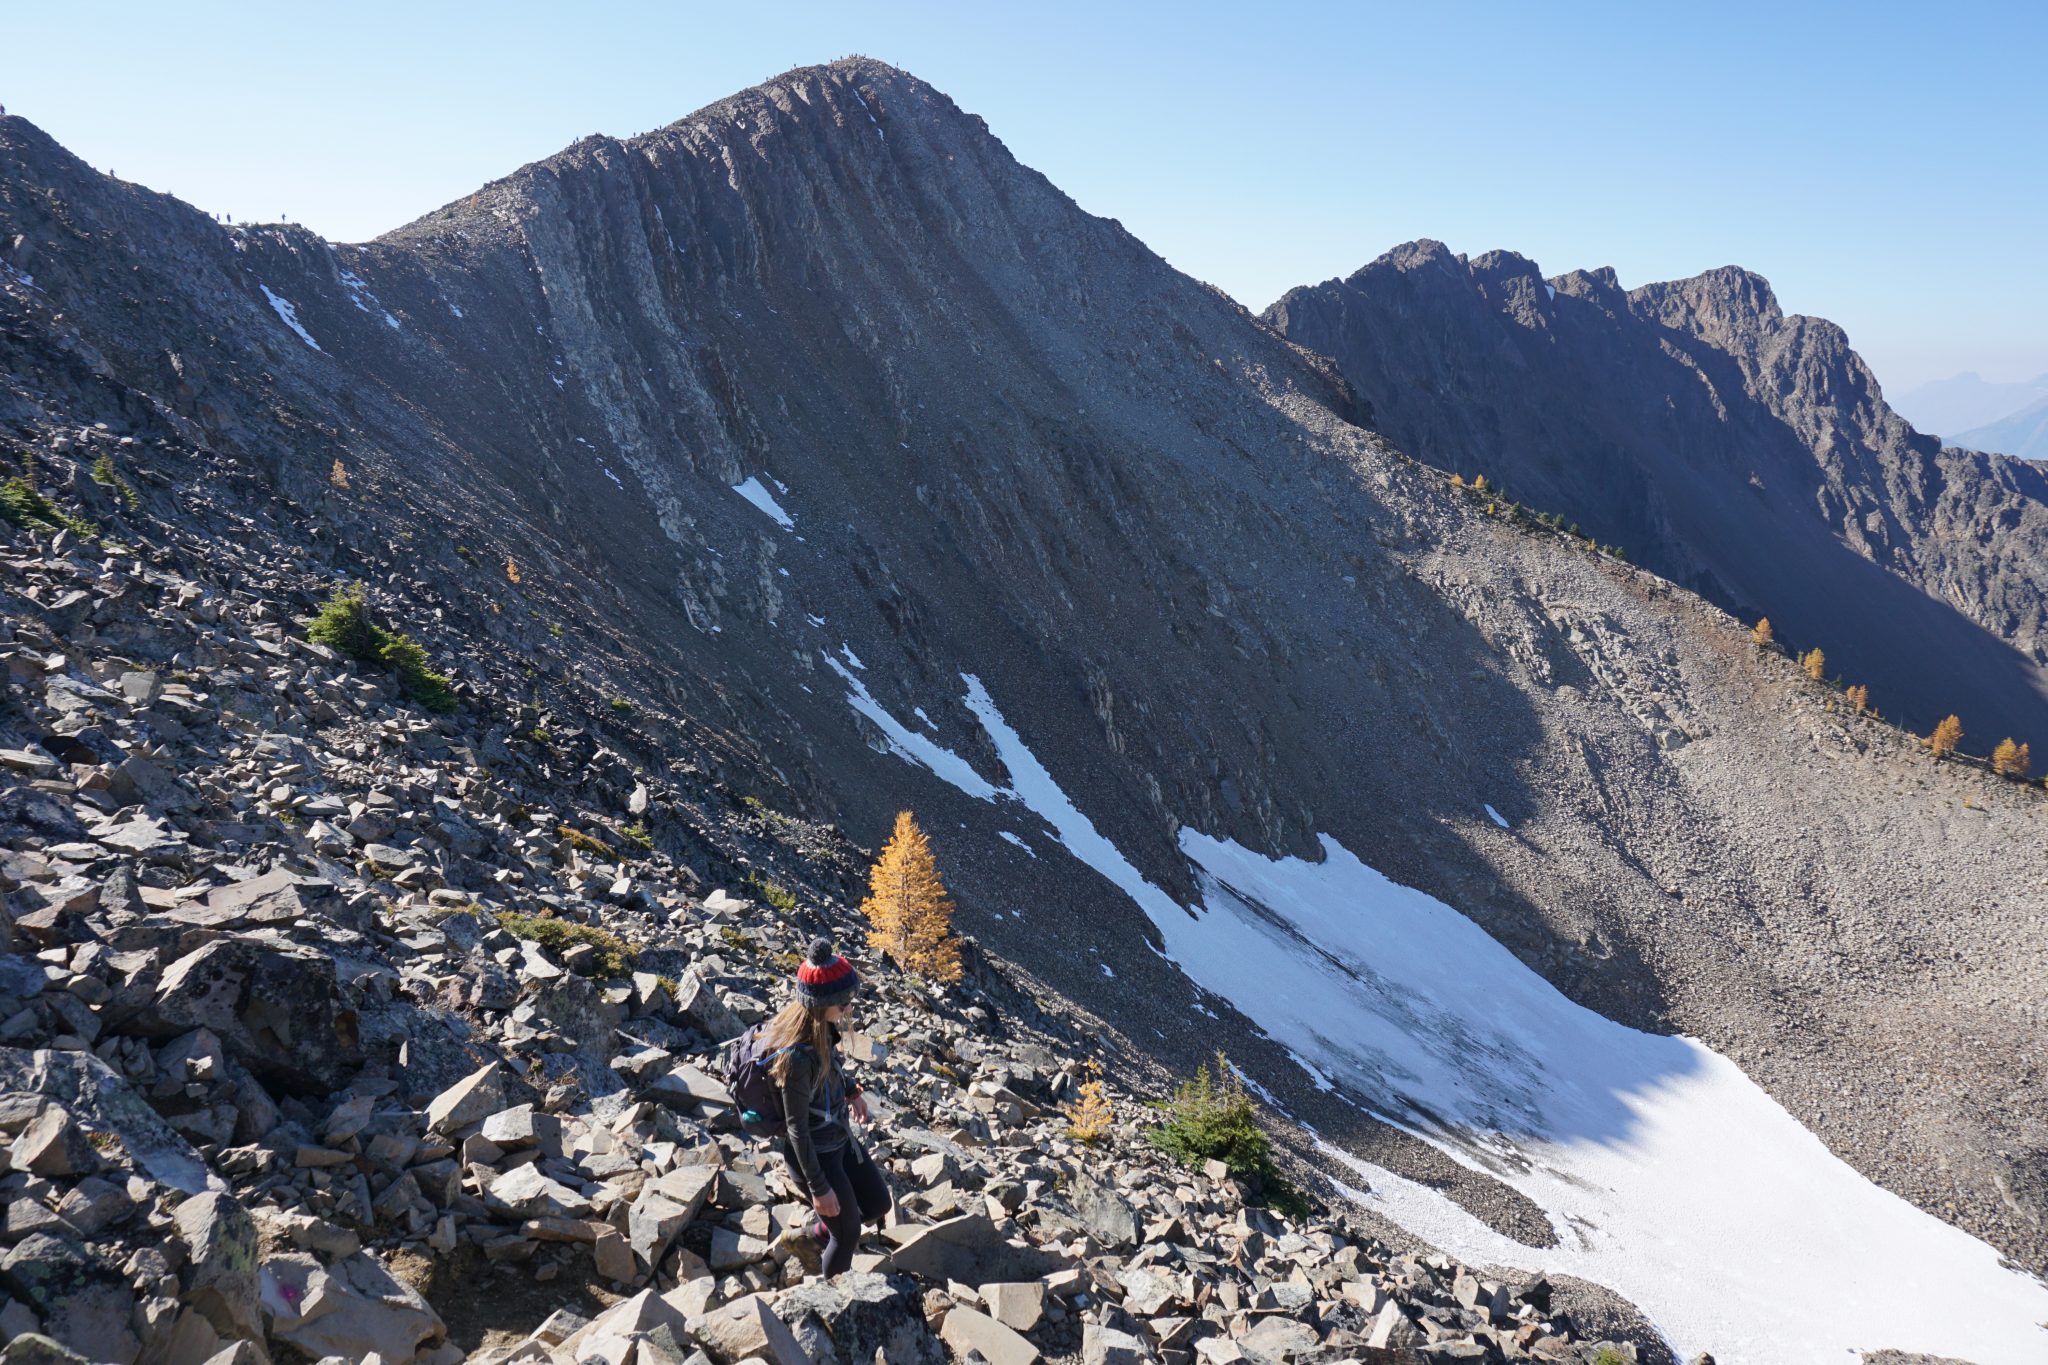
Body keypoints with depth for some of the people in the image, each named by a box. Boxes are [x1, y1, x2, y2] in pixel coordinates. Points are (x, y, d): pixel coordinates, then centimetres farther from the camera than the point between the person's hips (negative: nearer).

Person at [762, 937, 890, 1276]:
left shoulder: (819, 1026, -12)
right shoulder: (798, 1057, -36)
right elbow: (796, 1128, -26)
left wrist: (851, 1090, 25)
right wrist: (818, 1188, -18)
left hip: (840, 1138, 8)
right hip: (816, 1155, -8)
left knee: (878, 1205, 23)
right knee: (848, 1234, 14)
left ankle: (805, 1237, 44)